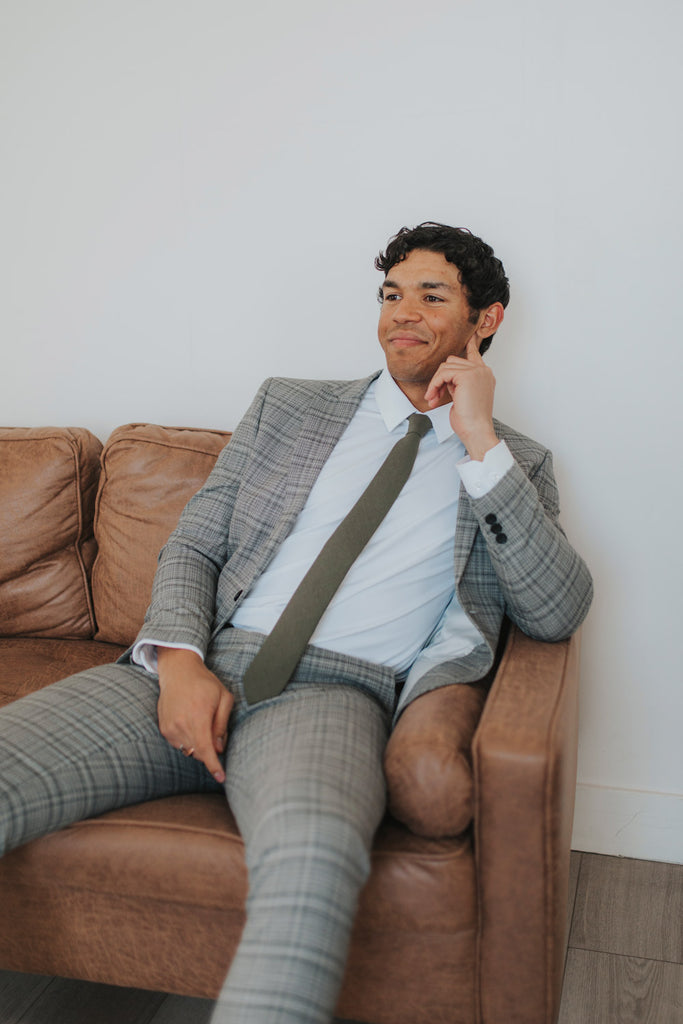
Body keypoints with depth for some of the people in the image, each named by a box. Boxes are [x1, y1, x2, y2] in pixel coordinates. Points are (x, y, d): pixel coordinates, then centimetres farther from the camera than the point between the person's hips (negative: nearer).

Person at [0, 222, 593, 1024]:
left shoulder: (514, 463, 16)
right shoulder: (288, 406, 19)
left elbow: (557, 614, 1)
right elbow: (192, 544, 16)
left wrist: (482, 444, -5)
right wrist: (179, 659, -5)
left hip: (331, 691, -2)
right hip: (199, 668, 3)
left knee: (312, 856, -39)